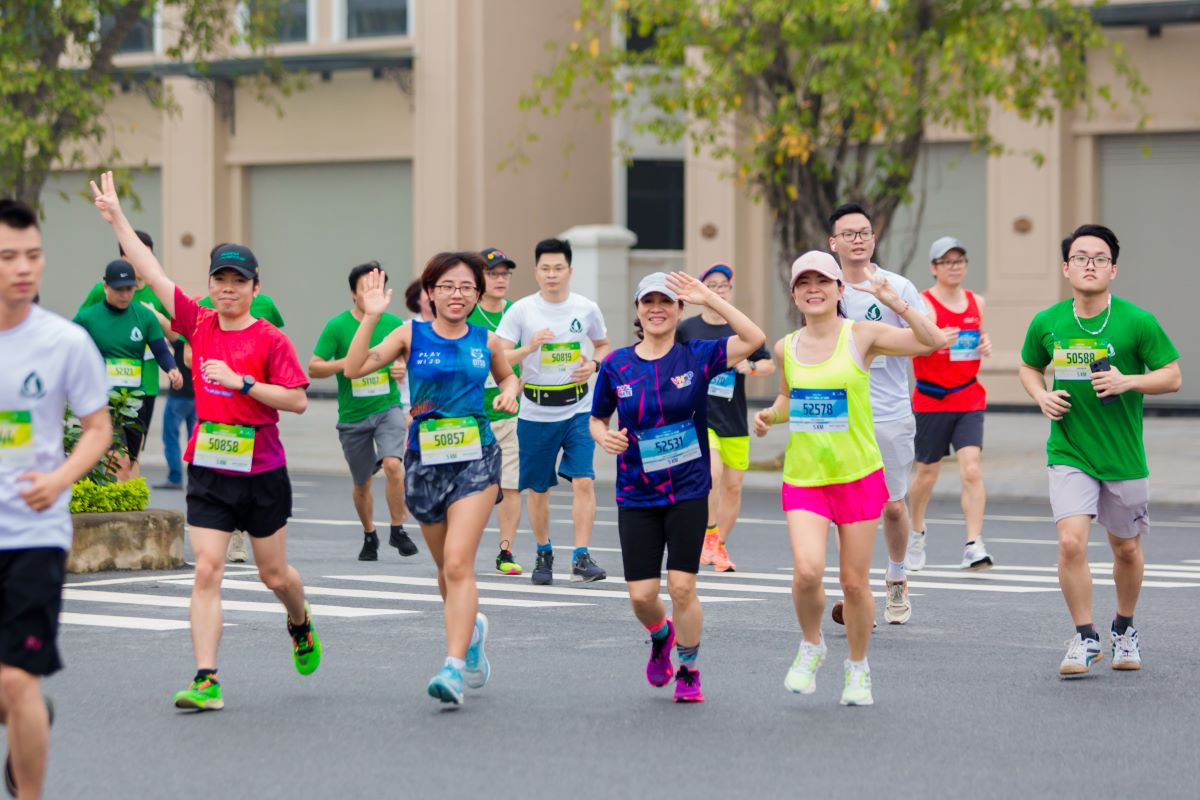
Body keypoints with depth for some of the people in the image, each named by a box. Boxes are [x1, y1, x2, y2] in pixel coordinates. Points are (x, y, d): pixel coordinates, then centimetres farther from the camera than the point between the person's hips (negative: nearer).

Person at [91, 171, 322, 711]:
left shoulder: (270, 339, -7)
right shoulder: (198, 325, 4)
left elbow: (297, 401, -12)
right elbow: (152, 273, 5)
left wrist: (241, 381, -19)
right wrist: (116, 218, 3)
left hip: (261, 471, -2)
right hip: (207, 470, 2)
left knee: (274, 575, 11)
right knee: (206, 570, -9)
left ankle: (301, 624, 45)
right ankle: (206, 681, -12)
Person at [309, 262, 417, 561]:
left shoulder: (393, 323, 1)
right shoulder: (337, 326, -6)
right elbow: (313, 368, -8)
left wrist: (403, 368, -9)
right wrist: (346, 363, -23)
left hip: (388, 408, 0)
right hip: (352, 416, 0)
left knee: (393, 464, -24)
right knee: (361, 483, 11)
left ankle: (398, 529, -9)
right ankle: (369, 535, 35)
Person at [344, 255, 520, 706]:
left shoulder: (486, 342, 4)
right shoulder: (412, 335, -1)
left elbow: (507, 375, 25)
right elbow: (354, 368, -12)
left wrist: (509, 393, 3)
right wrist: (370, 317, -21)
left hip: (476, 461, -1)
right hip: (425, 462, 1)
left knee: (458, 565, -16)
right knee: (446, 567, 16)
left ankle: (454, 668, -19)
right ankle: (470, 628, 47)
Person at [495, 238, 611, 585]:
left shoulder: (586, 309, 1)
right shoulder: (521, 310, -5)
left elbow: (603, 345, 18)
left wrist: (594, 364, -4)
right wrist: (529, 347, -26)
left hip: (578, 410, 0)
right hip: (536, 413, 0)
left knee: (584, 481, -14)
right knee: (538, 490, 8)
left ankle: (581, 558, -12)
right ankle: (543, 555, 28)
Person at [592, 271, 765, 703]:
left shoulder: (696, 356, -4)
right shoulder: (616, 365, 1)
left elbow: (754, 338, -16)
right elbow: (596, 420, 13)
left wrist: (709, 298, -19)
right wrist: (605, 437, -10)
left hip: (688, 492, -2)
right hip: (636, 496, 2)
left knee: (682, 587, -6)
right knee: (641, 595, -1)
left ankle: (688, 671, 16)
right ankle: (661, 636, 35)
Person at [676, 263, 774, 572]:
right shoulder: (686, 329, 1)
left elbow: (770, 365, 8)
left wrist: (751, 366, -11)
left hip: (734, 421, 3)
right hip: (698, 416, -3)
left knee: (733, 486, 5)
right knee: (713, 471, -25)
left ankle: (720, 546, 21)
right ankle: (709, 534, -7)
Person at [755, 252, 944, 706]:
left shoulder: (861, 336, -5)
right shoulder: (786, 348, 5)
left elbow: (932, 342, -13)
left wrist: (894, 303, -22)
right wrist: (769, 415, 2)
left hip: (859, 476, -2)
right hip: (803, 478, 2)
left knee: (855, 583, 4)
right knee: (807, 571, -19)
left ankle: (857, 668, 27)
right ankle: (811, 646, 9)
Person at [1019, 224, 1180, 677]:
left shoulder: (1138, 322, -9)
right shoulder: (1047, 324, -2)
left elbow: (1172, 376, -4)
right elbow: (1029, 367, 16)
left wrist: (1128, 381, -20)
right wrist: (1041, 396, -5)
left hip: (1124, 455, 0)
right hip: (1068, 453, 0)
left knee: (1126, 549, 13)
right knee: (1071, 541, -17)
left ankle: (1124, 630, 38)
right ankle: (1085, 639, -1)